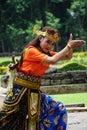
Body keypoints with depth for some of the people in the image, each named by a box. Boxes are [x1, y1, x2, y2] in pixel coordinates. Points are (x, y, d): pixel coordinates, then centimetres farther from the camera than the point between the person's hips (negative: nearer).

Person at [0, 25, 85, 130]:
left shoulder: (46, 53, 10)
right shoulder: (31, 51, -15)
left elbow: (67, 57, 10)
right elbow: (52, 60, -28)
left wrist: (71, 46, -11)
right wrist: (68, 46, -22)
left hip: (34, 92, 8)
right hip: (21, 90, -8)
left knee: (58, 109, 3)